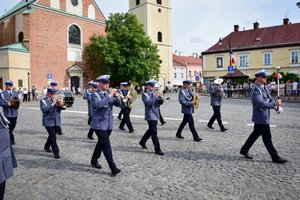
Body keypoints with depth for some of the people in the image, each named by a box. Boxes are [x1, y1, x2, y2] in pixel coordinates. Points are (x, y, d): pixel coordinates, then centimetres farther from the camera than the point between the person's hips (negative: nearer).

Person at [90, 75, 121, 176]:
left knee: (101, 143, 18)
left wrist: (116, 96, -13)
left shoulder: (109, 93, 10)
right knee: (106, 145, -9)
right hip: (99, 124, -7)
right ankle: (113, 168, -7)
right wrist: (109, 95, -27)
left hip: (108, 124, 7)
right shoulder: (95, 94, -9)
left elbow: (118, 104, 6)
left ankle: (94, 161, 37)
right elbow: (97, 105, -29)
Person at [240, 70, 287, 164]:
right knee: (267, 138, 1)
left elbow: (269, 98, 13)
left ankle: (244, 150, 30)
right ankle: (275, 157, 14)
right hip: (261, 117, -10)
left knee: (255, 134, 18)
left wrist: (275, 104, -7)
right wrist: (274, 104, -30)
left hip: (264, 116, 10)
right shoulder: (256, 89, -19)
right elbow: (261, 103, -28)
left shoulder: (264, 87, 11)